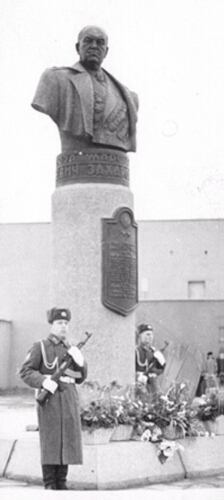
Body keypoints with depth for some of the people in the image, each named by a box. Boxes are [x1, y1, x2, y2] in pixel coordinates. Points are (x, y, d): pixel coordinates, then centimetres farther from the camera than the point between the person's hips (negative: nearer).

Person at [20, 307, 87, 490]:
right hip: (49, 399, -5)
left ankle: (61, 482, 13)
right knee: (50, 441, -4)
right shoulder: (40, 346, 3)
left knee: (68, 440, 4)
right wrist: (44, 381, -18)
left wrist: (80, 361, -1)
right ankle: (49, 485, 2)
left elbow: (81, 378, 19)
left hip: (69, 399, 5)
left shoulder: (72, 349, 17)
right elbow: (25, 372, -3)